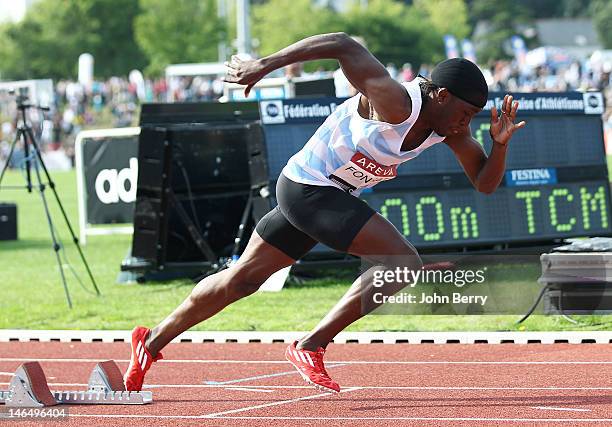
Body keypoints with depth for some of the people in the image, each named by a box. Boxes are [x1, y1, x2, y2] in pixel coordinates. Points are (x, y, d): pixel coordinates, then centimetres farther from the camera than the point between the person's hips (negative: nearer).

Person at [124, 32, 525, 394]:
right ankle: (310, 346, -11)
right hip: (311, 189, -9)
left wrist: (500, 143, -17)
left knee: (241, 278, 17)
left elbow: (485, 183, 2)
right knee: (403, 262, -17)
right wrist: (265, 65, -26)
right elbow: (343, 45, -29)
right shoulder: (397, 103, -27)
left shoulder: (451, 127, -2)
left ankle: (153, 340, 29)